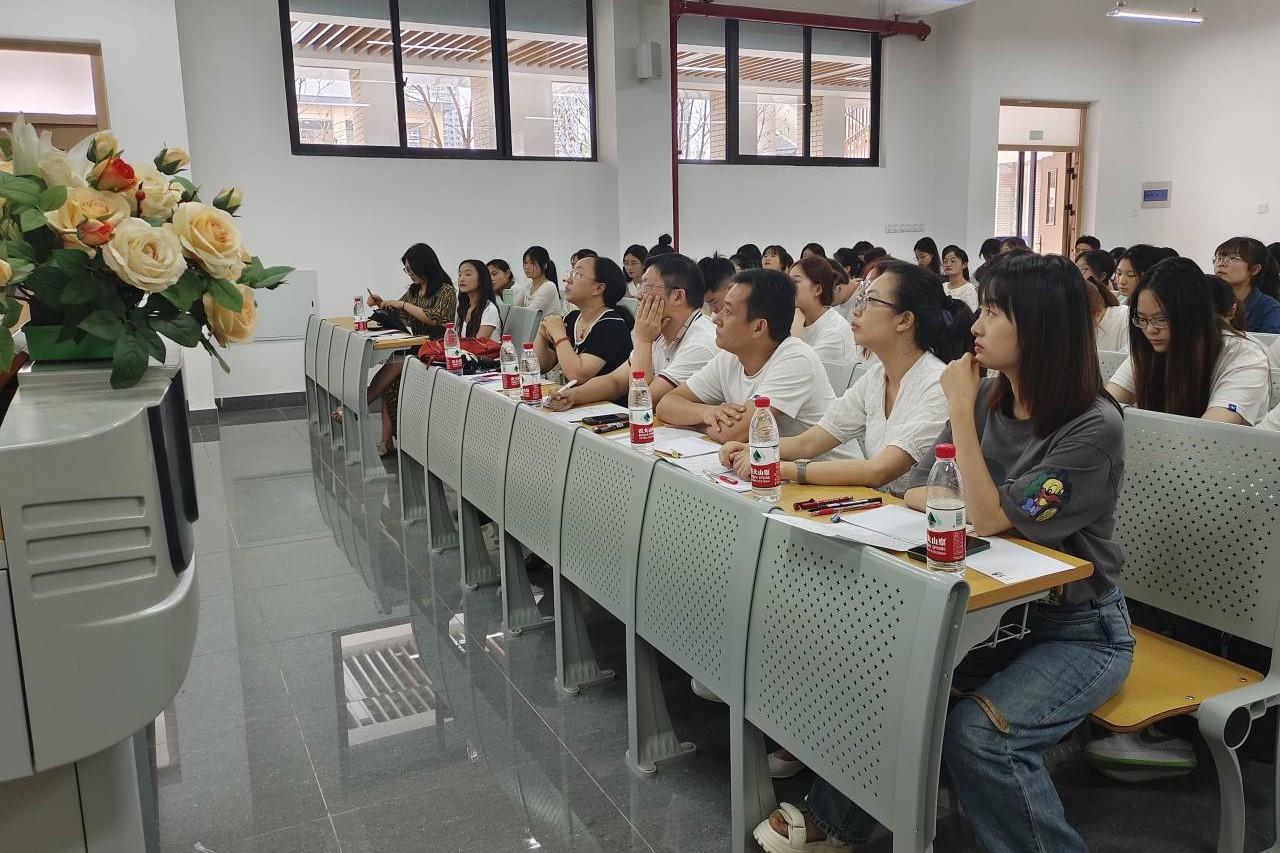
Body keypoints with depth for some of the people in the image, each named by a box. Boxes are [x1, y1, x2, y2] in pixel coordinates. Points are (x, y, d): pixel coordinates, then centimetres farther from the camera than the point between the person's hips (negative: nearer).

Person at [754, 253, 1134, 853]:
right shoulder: (989, 400, 1)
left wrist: (960, 411, -22)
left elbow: (989, 518, -25)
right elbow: (917, 493, 1)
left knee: (978, 731, -27)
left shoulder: (1095, 426, -19)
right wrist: (989, 507, -18)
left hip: (1076, 629, -5)